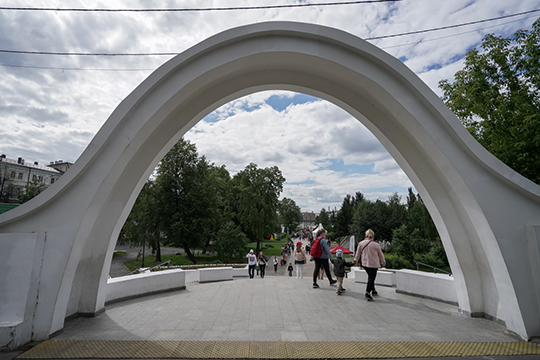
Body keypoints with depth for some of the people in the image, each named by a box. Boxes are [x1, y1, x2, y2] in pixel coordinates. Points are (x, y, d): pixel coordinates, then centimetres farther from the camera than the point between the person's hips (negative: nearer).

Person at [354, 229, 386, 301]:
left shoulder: (361, 243, -2)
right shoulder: (376, 245, -11)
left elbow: (358, 253, 6)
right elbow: (381, 255, 4)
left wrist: (356, 260, 21)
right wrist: (383, 262, 20)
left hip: (364, 263, 4)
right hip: (373, 264, -4)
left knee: (370, 277, 20)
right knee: (371, 278, 2)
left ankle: (373, 290, 31)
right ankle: (368, 293, -1)